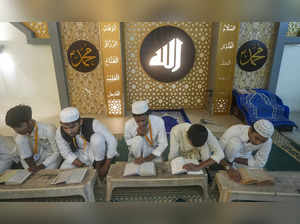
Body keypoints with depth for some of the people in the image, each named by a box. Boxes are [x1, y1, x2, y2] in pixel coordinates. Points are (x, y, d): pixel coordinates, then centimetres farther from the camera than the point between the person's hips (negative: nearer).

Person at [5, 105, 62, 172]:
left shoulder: (49, 130, -32)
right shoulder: (21, 132, -15)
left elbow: (57, 152, -23)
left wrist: (41, 166, -31)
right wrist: (31, 166, -20)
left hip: (51, 155, -4)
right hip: (36, 153, 5)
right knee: (19, 140, -20)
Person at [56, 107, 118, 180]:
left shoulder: (93, 124, -30)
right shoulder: (60, 132, -18)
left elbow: (112, 141, -27)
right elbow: (66, 153, -7)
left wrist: (106, 166, -24)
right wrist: (82, 167, -19)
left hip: (97, 154, -3)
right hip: (80, 155, 3)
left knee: (97, 137, -34)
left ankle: (99, 165, -10)